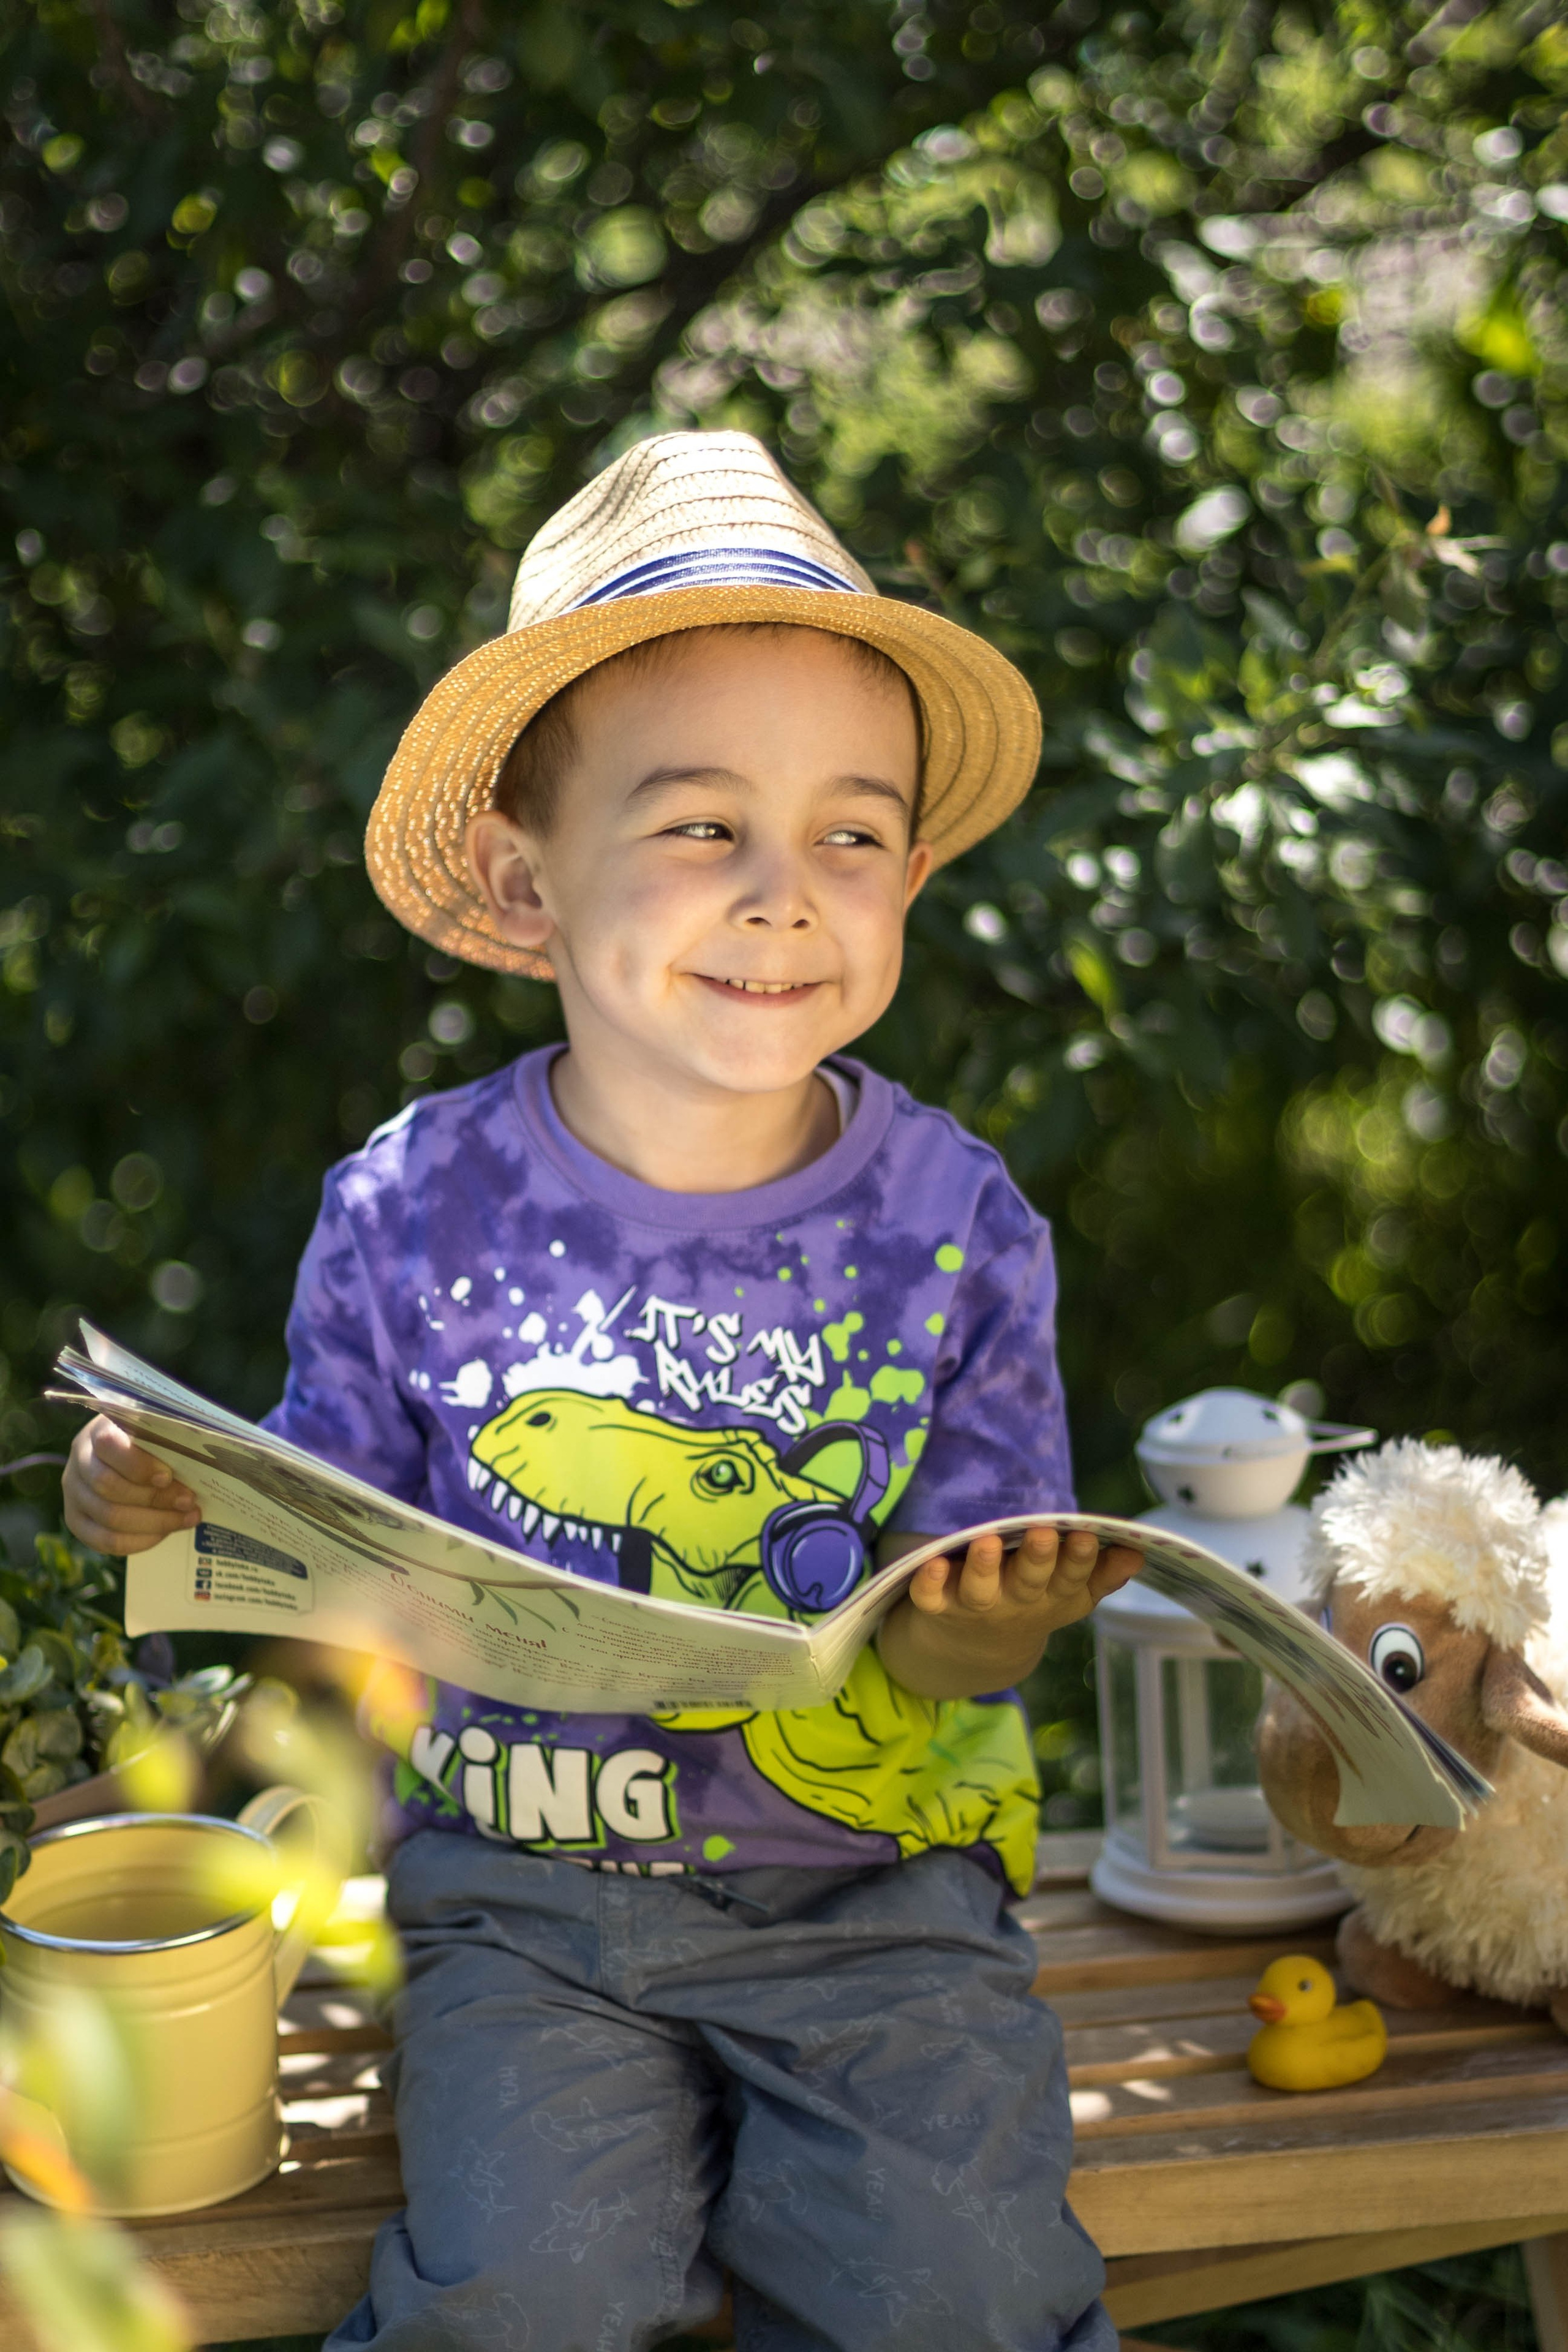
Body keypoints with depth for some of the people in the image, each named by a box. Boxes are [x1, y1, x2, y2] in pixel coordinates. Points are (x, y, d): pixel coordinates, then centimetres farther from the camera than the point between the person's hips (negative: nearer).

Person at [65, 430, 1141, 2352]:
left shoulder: (955, 1226, -4)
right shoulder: (413, 1210, -5)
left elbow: (967, 1619, -2)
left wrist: (973, 1646, -24)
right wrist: (189, 1511, -14)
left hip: (873, 1872, 1)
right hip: (522, 1877, 0)